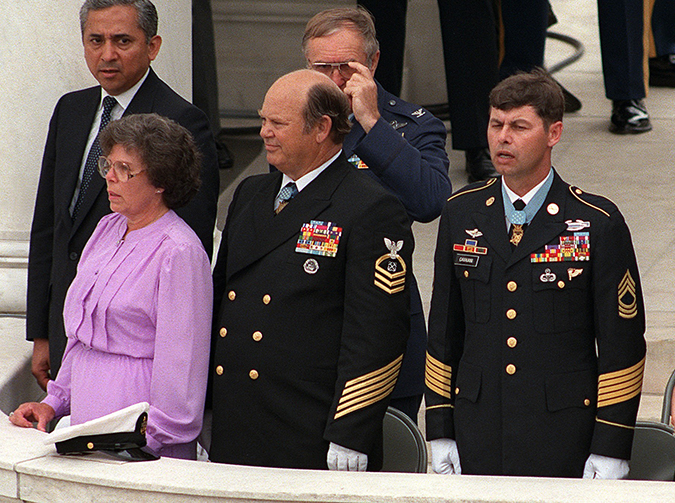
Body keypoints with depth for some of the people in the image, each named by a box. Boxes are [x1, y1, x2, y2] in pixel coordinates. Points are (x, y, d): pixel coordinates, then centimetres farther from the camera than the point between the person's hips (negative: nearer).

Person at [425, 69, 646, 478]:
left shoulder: (598, 224, -4)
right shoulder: (461, 215, 7)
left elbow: (623, 343, -3)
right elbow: (444, 331, 13)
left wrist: (611, 448, -6)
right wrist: (440, 430, 9)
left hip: (564, 441, -3)